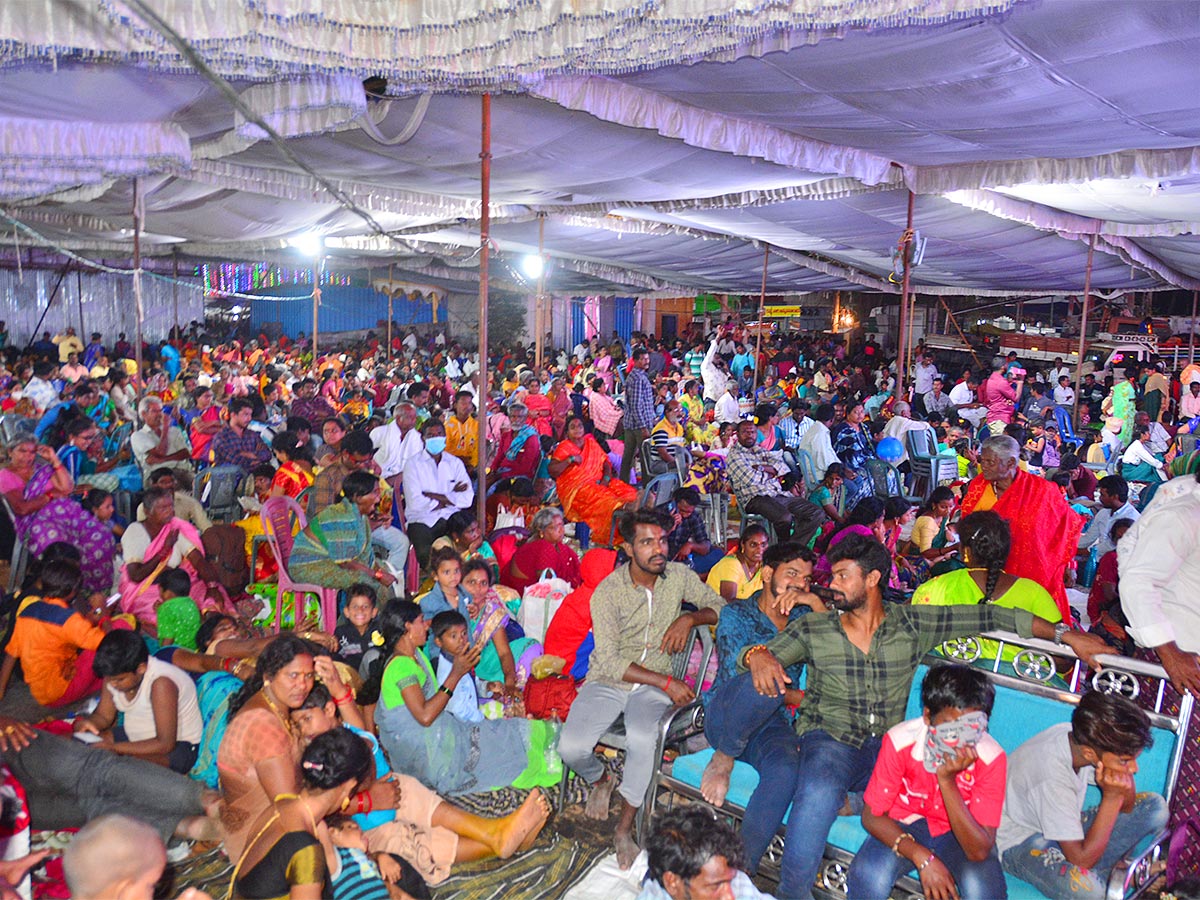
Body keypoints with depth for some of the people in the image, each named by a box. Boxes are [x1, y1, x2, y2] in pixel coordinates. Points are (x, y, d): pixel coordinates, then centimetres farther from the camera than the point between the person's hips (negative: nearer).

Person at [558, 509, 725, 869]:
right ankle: (600, 780, 17)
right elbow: (610, 661, -17)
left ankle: (625, 828, -10)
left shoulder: (678, 576, -2)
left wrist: (689, 618, -12)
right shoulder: (607, 592, -13)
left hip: (653, 686, 1)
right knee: (571, 747, -22)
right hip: (608, 681, -1)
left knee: (642, 737, -32)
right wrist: (667, 682, -20)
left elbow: (720, 606, 9)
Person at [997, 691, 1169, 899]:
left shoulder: (1081, 736, -15)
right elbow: (1082, 859, -29)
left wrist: (1127, 785, -24)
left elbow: (1126, 808, 0)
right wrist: (1112, 797, -30)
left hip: (1062, 827, 8)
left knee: (1155, 807, -2)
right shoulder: (1053, 777, -36)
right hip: (1020, 841, -8)